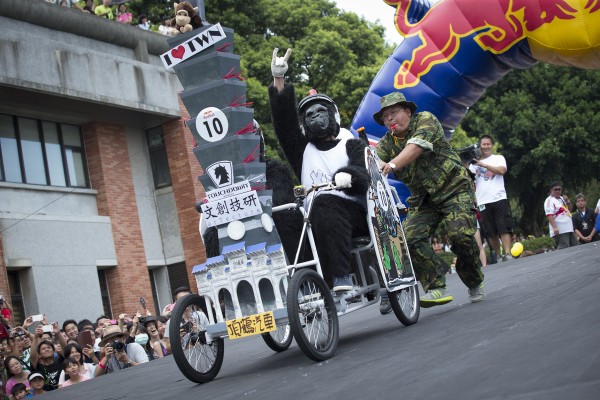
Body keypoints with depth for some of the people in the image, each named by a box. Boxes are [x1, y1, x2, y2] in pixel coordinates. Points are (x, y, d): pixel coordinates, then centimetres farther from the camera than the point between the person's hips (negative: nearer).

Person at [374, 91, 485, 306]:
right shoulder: (387, 144, 4)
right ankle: (437, 288, -15)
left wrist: (392, 165, -47)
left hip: (454, 188, -5)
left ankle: (475, 283, 5)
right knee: (410, 238, -19)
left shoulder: (425, 120, -9)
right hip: (424, 199, 5)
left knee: (460, 235, -22)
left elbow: (415, 147, -29)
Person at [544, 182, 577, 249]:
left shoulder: (562, 198, 18)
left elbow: (569, 210, 24)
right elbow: (549, 215, -20)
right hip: (559, 231, -9)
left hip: (569, 229, 9)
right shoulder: (549, 201, -9)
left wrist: (567, 202, 5)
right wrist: (554, 227, -31)